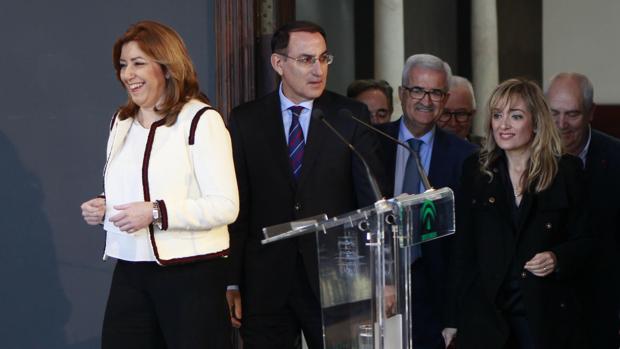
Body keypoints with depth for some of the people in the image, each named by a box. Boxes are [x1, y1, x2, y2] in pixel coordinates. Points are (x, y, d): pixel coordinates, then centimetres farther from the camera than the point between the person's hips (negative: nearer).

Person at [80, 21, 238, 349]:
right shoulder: (122, 122, 13)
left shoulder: (201, 120, -10)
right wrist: (103, 207, 2)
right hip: (130, 272, 6)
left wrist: (156, 213, -22)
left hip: (191, 274, -6)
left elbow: (225, 206, -15)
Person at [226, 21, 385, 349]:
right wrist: (231, 282, -2)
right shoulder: (245, 120, 4)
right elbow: (236, 204, 3)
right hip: (265, 281, 1)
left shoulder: (351, 116, 2)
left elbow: (372, 197, 0)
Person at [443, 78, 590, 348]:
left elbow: (582, 241, 7)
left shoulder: (566, 171, 2)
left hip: (547, 315, -1)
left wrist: (558, 259, -16)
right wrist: (453, 321, 3)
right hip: (485, 313, 1)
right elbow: (462, 249, 6)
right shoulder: (475, 169, 6)